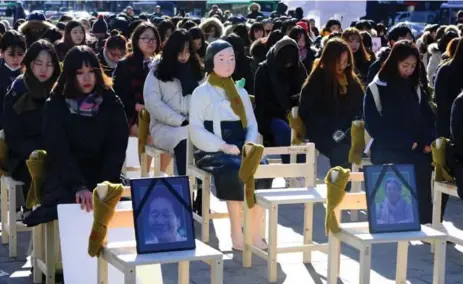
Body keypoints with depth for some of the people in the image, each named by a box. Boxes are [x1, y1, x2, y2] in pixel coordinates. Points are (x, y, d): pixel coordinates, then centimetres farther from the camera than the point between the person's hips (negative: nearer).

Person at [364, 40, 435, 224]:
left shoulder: (416, 89, 16)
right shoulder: (376, 89, 1)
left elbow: (428, 118, 17)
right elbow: (374, 126, -4)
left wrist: (428, 142, -3)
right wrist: (406, 143, -9)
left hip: (417, 150, 4)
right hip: (388, 151, -4)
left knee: (423, 167, -21)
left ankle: (424, 225, -20)